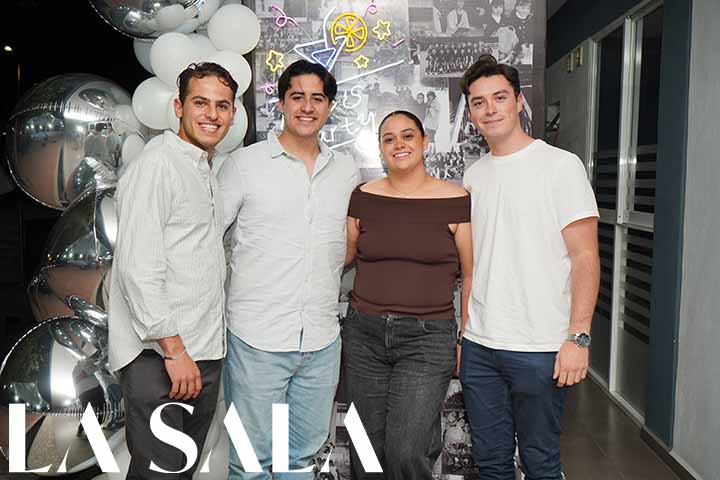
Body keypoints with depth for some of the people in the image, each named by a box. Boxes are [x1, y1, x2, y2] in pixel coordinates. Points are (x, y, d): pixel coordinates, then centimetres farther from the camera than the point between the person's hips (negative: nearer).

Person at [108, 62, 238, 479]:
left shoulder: (209, 173, 18)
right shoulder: (157, 166, -11)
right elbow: (138, 269, -18)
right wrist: (174, 349, -19)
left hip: (204, 351, 8)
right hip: (159, 355, -8)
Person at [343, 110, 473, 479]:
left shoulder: (456, 201, -2)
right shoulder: (363, 197, 5)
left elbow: (471, 276, 3)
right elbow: (341, 254, 18)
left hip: (427, 338, -3)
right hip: (364, 335, 3)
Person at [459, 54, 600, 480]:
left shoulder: (560, 165, -6)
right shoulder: (474, 176, 11)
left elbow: (586, 258, -9)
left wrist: (578, 337, -16)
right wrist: (462, 336, 11)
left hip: (539, 350, -5)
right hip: (479, 347, 5)